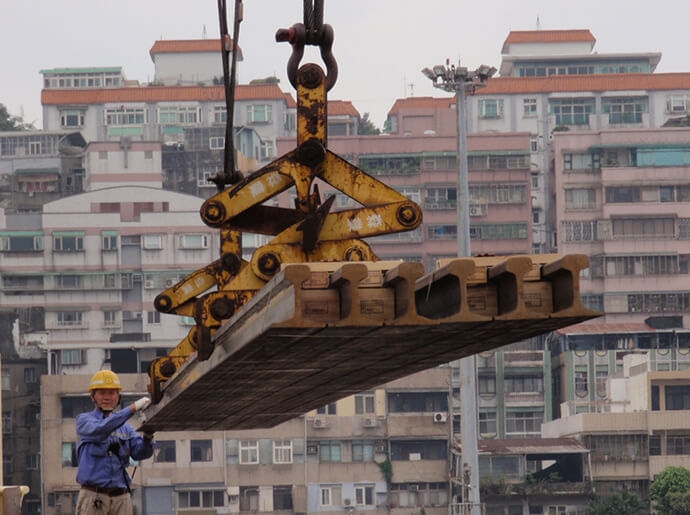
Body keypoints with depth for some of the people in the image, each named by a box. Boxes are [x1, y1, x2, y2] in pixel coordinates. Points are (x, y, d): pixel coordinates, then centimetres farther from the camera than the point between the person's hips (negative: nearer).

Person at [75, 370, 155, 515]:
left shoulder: (125, 427, 18)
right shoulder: (84, 420, 5)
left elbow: (140, 452, 3)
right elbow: (100, 430, -18)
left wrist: (148, 436, -21)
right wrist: (132, 408, -25)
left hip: (121, 497, 4)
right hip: (94, 496, -4)